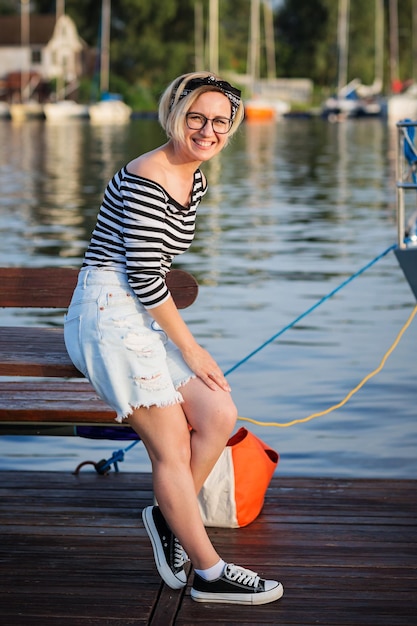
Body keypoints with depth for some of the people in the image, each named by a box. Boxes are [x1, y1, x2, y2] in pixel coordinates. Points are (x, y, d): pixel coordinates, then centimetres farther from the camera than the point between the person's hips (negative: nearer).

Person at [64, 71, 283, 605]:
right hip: (109, 314, -9)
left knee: (219, 416, -1)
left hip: (142, 317, 9)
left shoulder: (195, 179, 12)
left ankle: (169, 516, 18)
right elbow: (144, 276, -20)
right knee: (170, 445, -7)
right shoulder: (146, 180, -19)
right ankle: (209, 573, 1)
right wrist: (191, 350, -13)